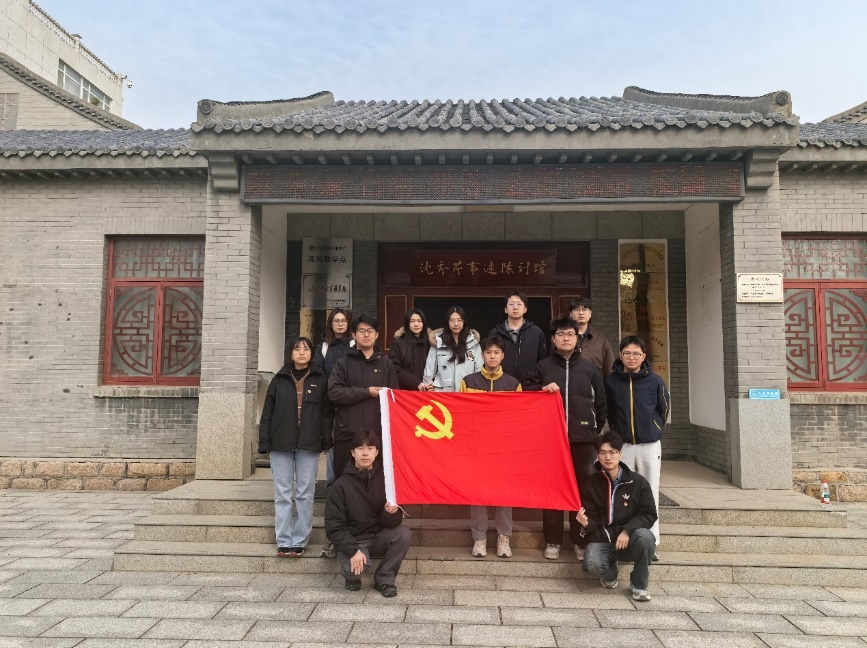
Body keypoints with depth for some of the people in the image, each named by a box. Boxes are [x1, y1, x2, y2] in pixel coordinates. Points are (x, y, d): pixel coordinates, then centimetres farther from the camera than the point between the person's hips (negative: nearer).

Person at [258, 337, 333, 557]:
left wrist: (327, 440, -4)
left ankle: (299, 541, 12)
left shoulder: (320, 380, 6)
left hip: (309, 446, -1)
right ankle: (284, 541, 12)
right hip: (281, 444, 1)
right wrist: (264, 442, 1)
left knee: (305, 494, 3)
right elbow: (267, 413, 7)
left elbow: (327, 412, 4)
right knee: (283, 494, 4)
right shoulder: (279, 380, 8)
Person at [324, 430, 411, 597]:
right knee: (355, 568, -33)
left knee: (404, 534, -25)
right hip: (352, 540, -3)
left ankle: (384, 579, -3)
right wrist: (353, 551, -25)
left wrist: (391, 513, -30)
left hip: (379, 536, 3)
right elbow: (334, 526, -12)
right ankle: (352, 576, 6)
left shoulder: (384, 479, -5)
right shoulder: (340, 486, -12)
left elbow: (391, 523, -6)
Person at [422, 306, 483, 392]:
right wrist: (427, 385, 8)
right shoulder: (438, 341, 3)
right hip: (443, 390, 0)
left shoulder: (473, 342, 3)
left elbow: (479, 367, 6)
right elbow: (430, 366, 8)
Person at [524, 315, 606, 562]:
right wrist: (542, 390, -10)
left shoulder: (590, 368, 9)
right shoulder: (542, 366, 6)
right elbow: (525, 393, 8)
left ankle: (581, 539, 20)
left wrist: (596, 430, 7)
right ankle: (553, 540, 16)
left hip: (583, 438, 1)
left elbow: (601, 404, 12)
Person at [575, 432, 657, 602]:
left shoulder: (638, 482, -5)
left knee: (644, 536, -34)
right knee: (593, 563, -31)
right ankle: (610, 575, 10)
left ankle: (639, 585, -6)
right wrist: (586, 523, -25)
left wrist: (627, 531, -21)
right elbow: (591, 519, 0)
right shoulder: (591, 484, -2)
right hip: (602, 541, 0)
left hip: (630, 540, 0)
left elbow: (649, 515, -5)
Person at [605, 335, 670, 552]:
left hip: (650, 445, 0)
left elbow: (664, 409, 9)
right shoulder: (611, 380, -4)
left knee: (650, 494, 7)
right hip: (622, 445, 0)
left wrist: (653, 430, 11)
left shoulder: (655, 381, -4)